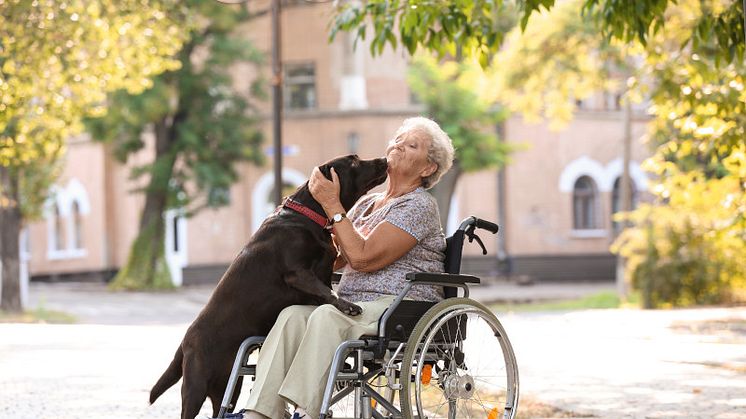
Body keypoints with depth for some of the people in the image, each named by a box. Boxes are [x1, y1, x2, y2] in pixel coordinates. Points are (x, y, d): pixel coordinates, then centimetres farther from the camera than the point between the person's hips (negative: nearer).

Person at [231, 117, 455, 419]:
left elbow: (363, 257, -14)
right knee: (293, 315, -22)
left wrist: (331, 205, -10)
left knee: (327, 316, -34)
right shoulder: (367, 204, 24)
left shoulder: (419, 206, -4)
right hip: (355, 305, 7)